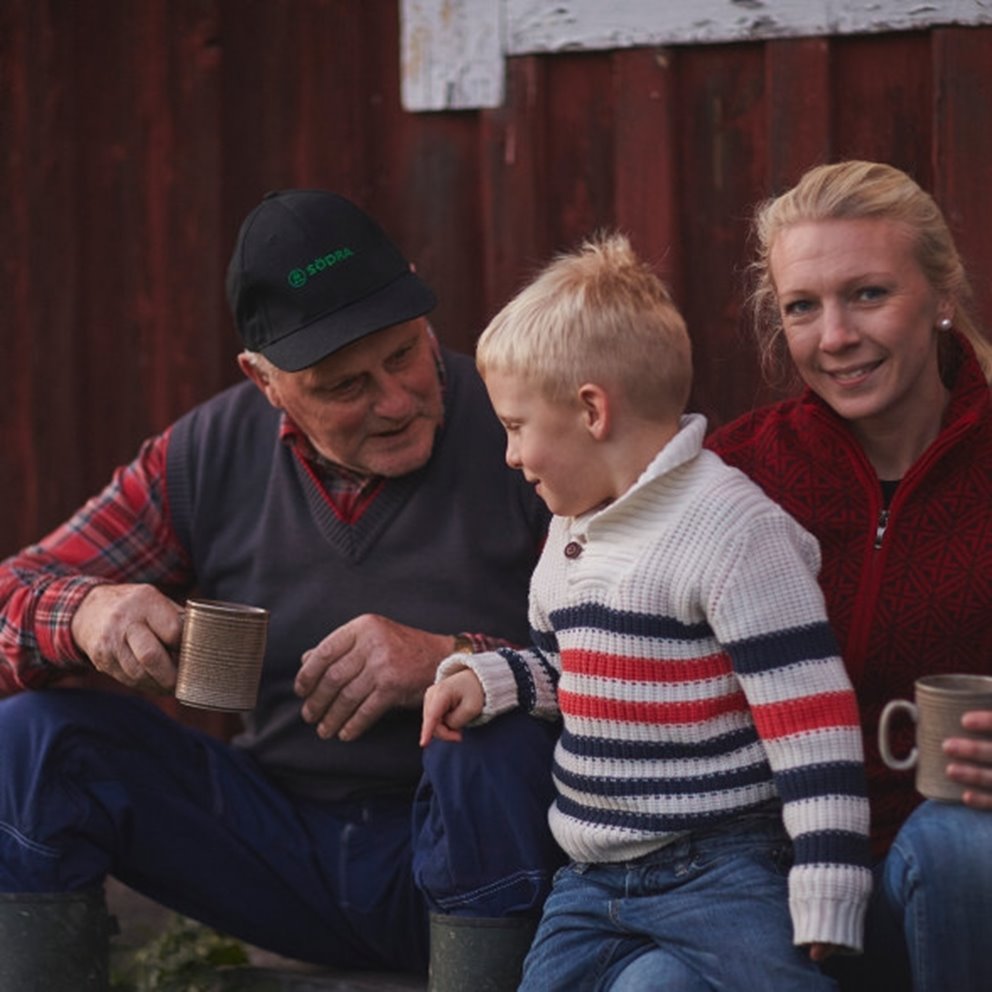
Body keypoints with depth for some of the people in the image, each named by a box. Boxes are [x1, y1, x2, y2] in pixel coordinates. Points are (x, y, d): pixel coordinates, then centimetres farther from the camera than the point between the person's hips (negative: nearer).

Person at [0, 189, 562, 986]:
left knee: (495, 739, -36)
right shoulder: (210, 457, 0)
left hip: (477, 841, -4)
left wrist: (453, 662, -33)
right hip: (285, 849, 4)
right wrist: (88, 616, -24)